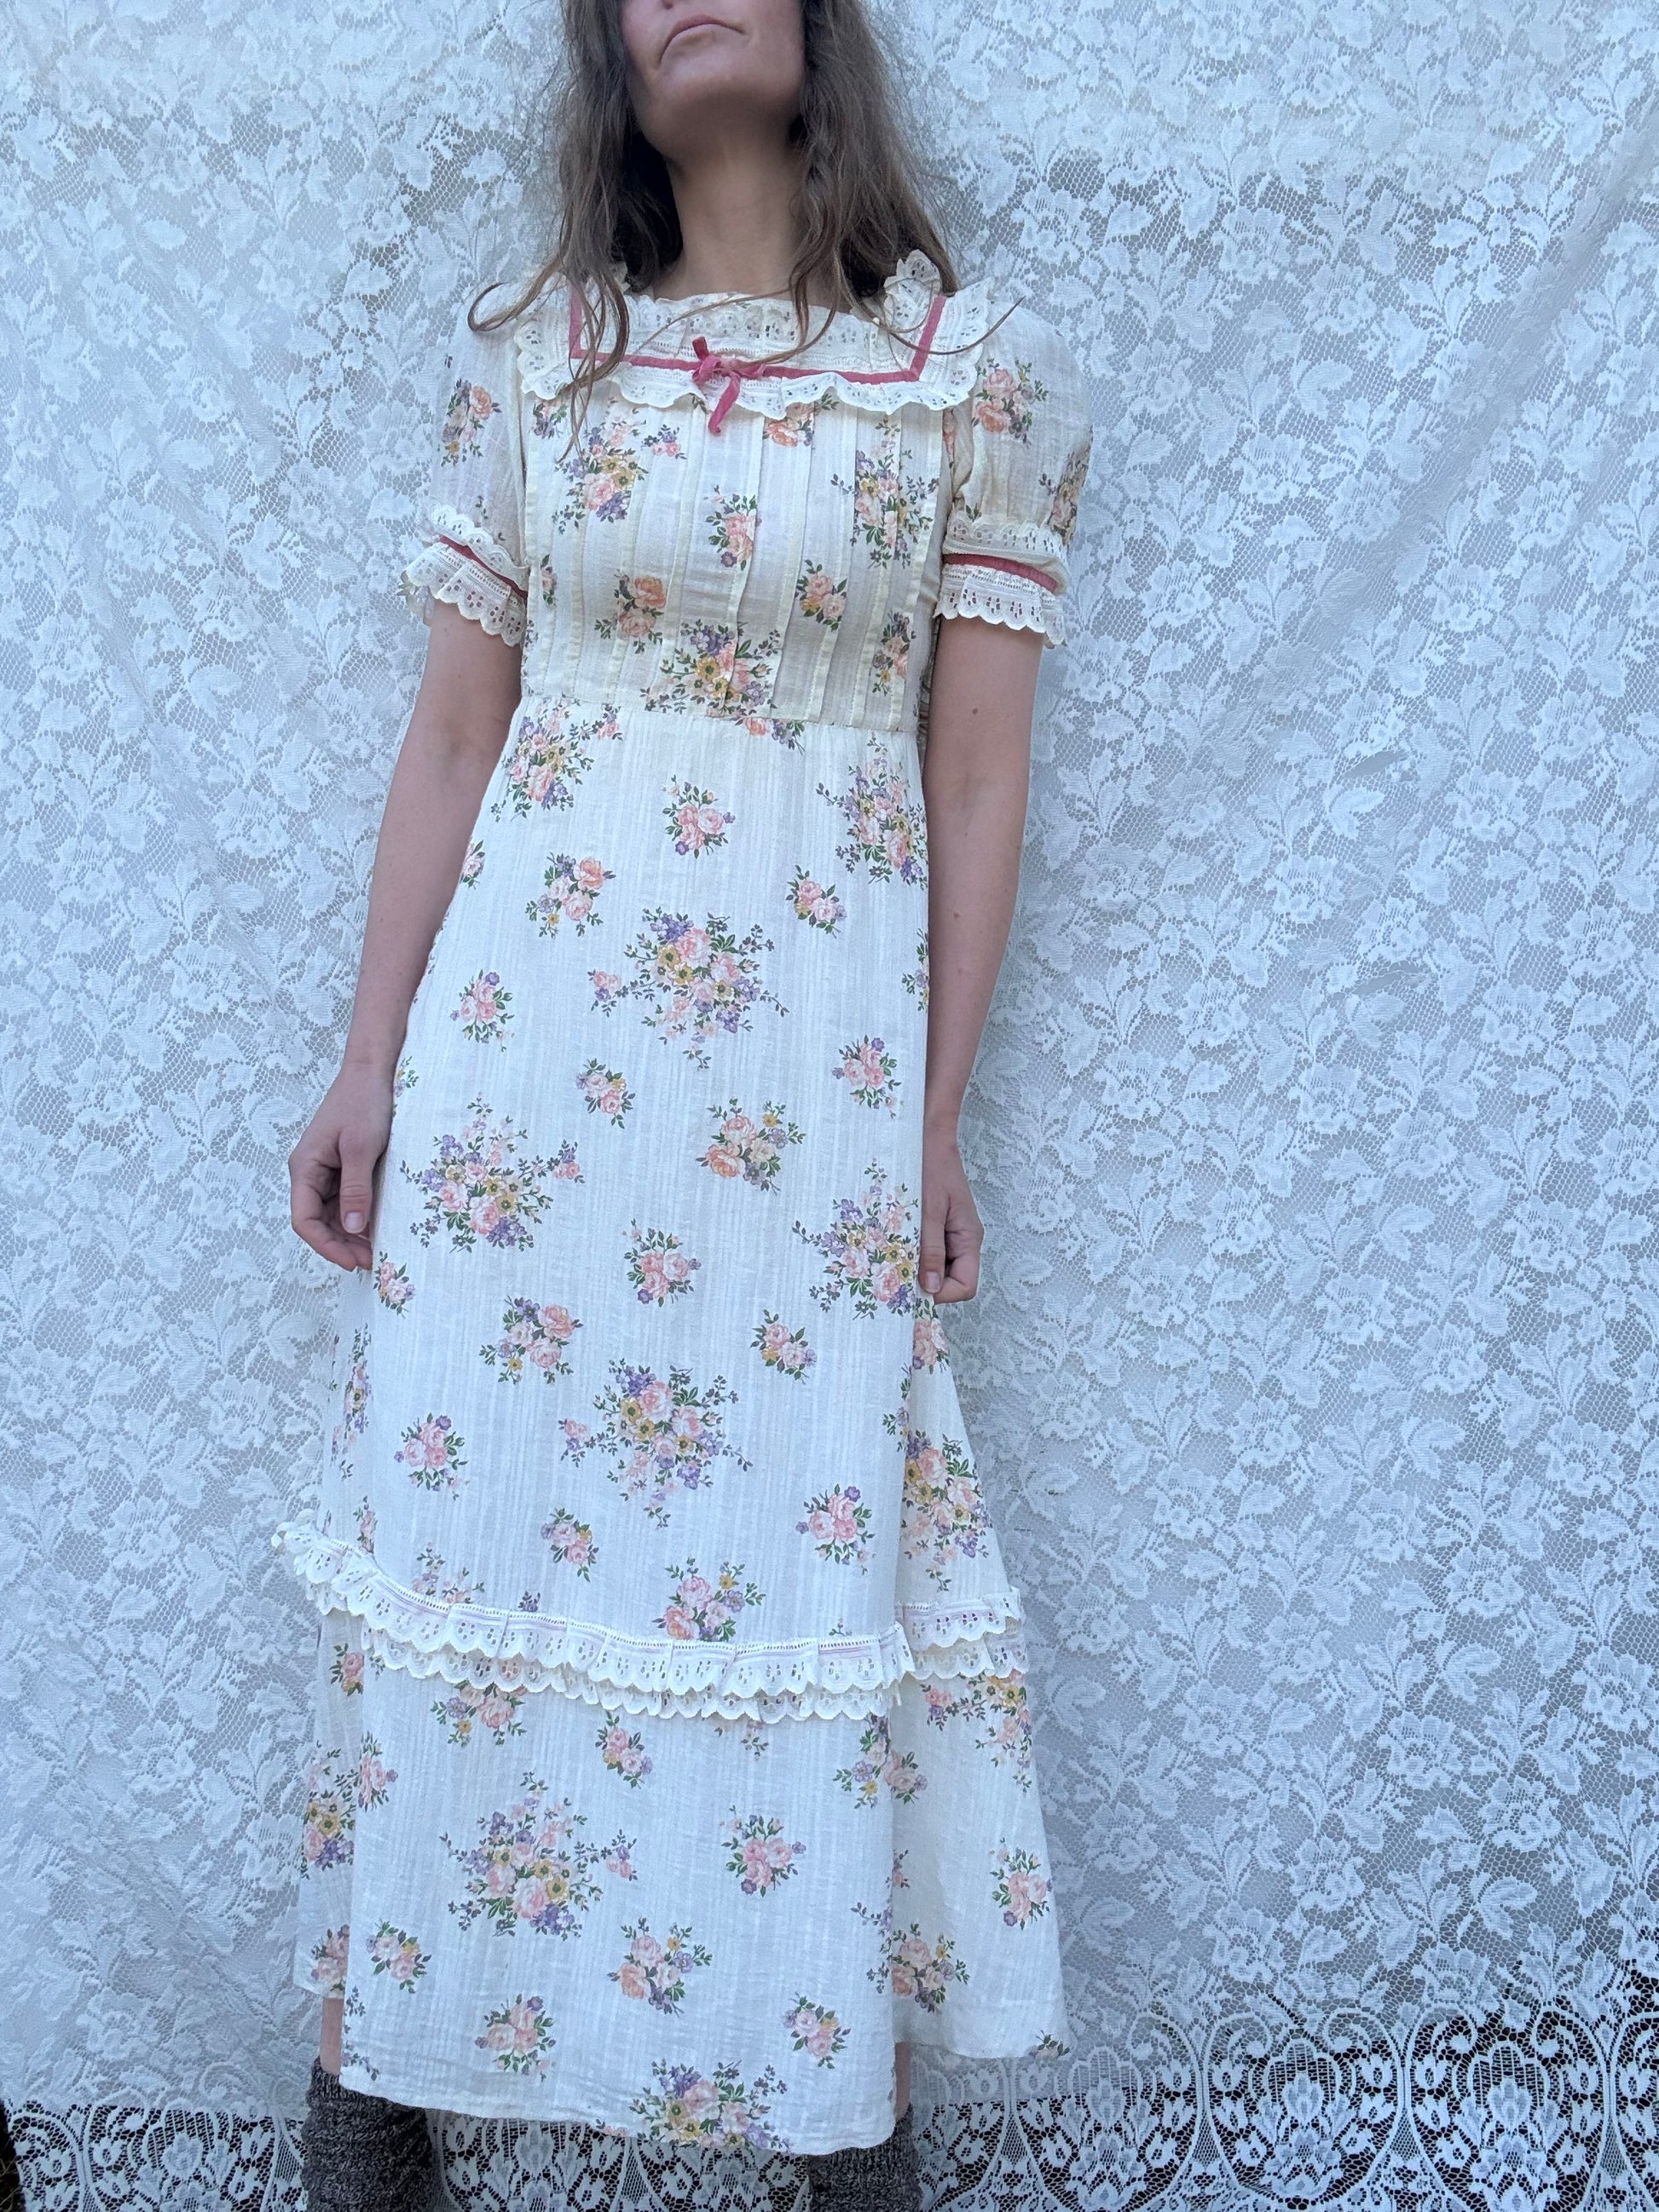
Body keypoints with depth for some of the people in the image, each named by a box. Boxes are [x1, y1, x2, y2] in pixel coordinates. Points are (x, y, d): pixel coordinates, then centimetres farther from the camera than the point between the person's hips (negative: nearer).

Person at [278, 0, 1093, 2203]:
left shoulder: (981, 365, 4)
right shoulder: (528, 356, 9)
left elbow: (977, 774, 2)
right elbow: (453, 734, 7)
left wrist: (938, 1115, -1)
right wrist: (371, 1061, 3)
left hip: (817, 1046, -1)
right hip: (523, 1013, 2)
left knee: (808, 1539, 3)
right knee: (470, 1507, 5)